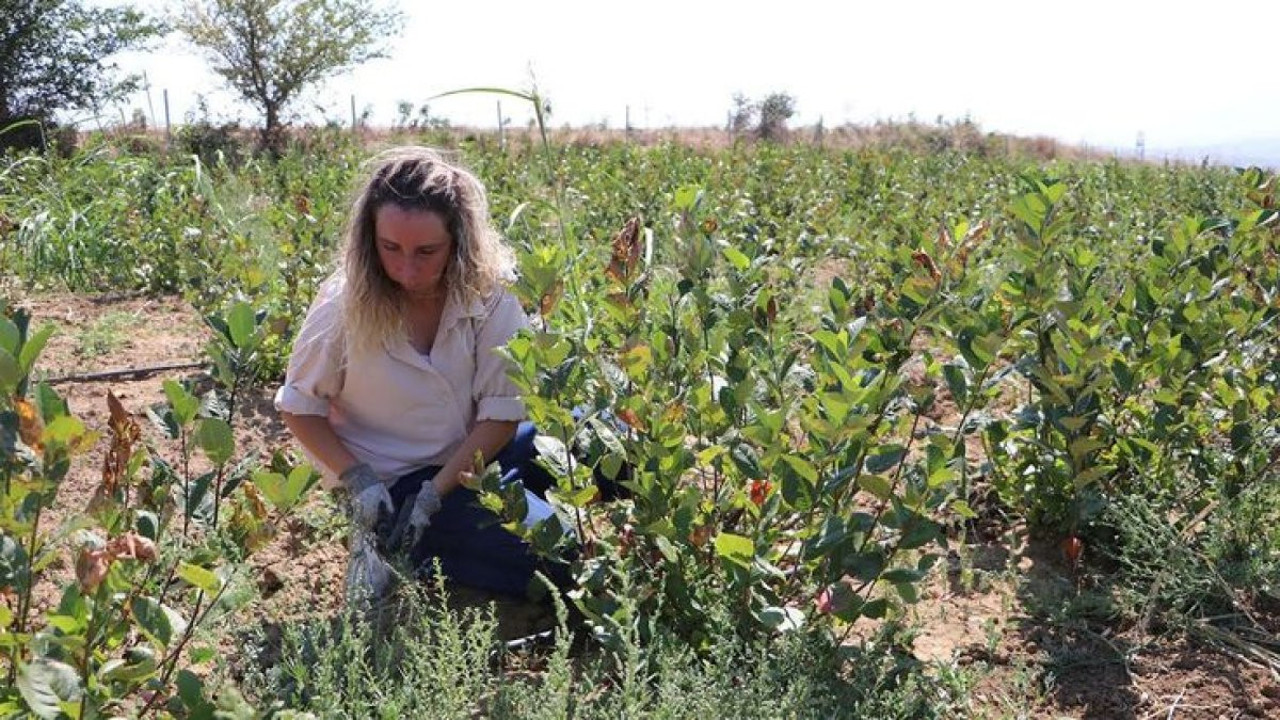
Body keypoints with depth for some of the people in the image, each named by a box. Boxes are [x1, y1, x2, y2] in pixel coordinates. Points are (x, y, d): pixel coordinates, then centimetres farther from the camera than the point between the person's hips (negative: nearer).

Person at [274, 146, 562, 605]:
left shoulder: (488, 292, -16)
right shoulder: (344, 309, -20)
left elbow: (503, 411, -13)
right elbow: (299, 408, -5)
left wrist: (434, 493, -19)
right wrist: (358, 481, -18)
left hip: (472, 455, 5)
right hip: (394, 478, -4)